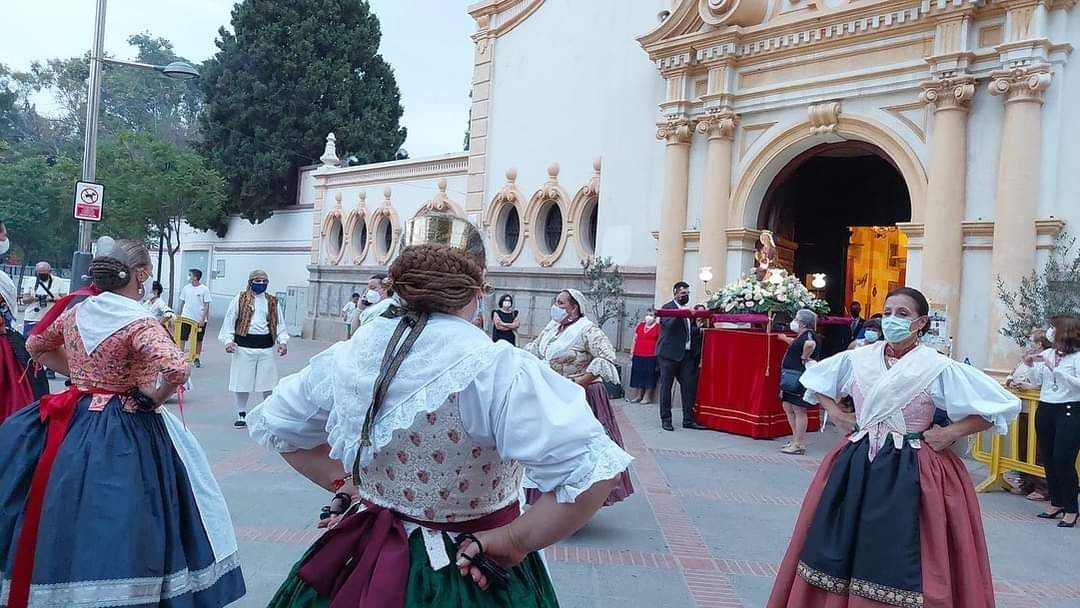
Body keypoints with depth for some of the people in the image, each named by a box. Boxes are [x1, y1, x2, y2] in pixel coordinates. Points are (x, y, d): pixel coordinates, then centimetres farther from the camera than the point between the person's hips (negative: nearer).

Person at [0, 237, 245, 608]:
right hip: (124, 433, -7)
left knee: (65, 516, 16)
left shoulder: (75, 311, 4)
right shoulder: (139, 323, -17)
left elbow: (36, 345, 22)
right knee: (109, 520, 2)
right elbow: (177, 369, -33)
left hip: (72, 422, 7)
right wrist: (155, 398, -15)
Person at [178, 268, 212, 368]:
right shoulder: (186, 288, 4)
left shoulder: (204, 289, -6)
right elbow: (182, 302, 13)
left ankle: (197, 359, 19)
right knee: (182, 338, -3)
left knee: (198, 340, 8)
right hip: (186, 318, 2)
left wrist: (203, 319, -12)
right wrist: (180, 315, 11)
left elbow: (206, 305, -6)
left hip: (199, 319, -2)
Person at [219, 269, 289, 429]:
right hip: (244, 346, -2)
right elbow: (229, 321, 2)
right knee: (242, 381, 2)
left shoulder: (273, 302, 11)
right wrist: (228, 340, -10)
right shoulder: (240, 299, 3)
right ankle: (241, 414, 18)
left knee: (268, 383, 3)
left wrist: (283, 341, -3)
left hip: (266, 347, 2)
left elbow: (279, 323, 11)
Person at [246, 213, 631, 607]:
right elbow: (593, 470, -32)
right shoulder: (497, 369, -25)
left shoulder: (347, 357, -7)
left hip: (366, 563, 5)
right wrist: (517, 540, -19)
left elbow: (271, 424, 10)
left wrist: (342, 484, 8)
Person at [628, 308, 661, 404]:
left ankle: (647, 397, 7)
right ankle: (639, 396, 18)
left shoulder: (658, 326, -2)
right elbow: (635, 340, 16)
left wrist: (658, 355, -10)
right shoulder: (640, 324, 12)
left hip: (651, 357, -5)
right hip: (638, 356, 5)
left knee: (649, 376, 0)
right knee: (638, 375, 8)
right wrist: (631, 353, 11)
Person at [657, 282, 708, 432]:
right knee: (666, 387, 1)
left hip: (687, 354, 7)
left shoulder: (687, 310, 18)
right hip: (669, 353, -7)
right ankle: (666, 419, 8)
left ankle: (688, 419, 7)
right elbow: (669, 324, -22)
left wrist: (699, 330, 6)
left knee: (689, 386, 2)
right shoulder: (667, 307, -4)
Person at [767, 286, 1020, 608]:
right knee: (845, 557, 8)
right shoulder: (857, 359, 3)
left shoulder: (940, 368, -8)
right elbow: (814, 379, 22)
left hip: (912, 475, -3)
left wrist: (952, 432, -9)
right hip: (856, 467, 4)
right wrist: (836, 413, 8)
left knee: (901, 566, -1)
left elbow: (1004, 405, -5)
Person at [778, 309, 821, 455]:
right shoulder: (802, 336, 14)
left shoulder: (808, 334, -16)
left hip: (800, 378, -11)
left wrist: (804, 357, -27)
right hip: (792, 377, 11)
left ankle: (799, 445, 2)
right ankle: (796, 440, 24)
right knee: (787, 407, 16)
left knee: (799, 411, -4)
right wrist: (785, 338, 36)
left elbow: (810, 344, -41)